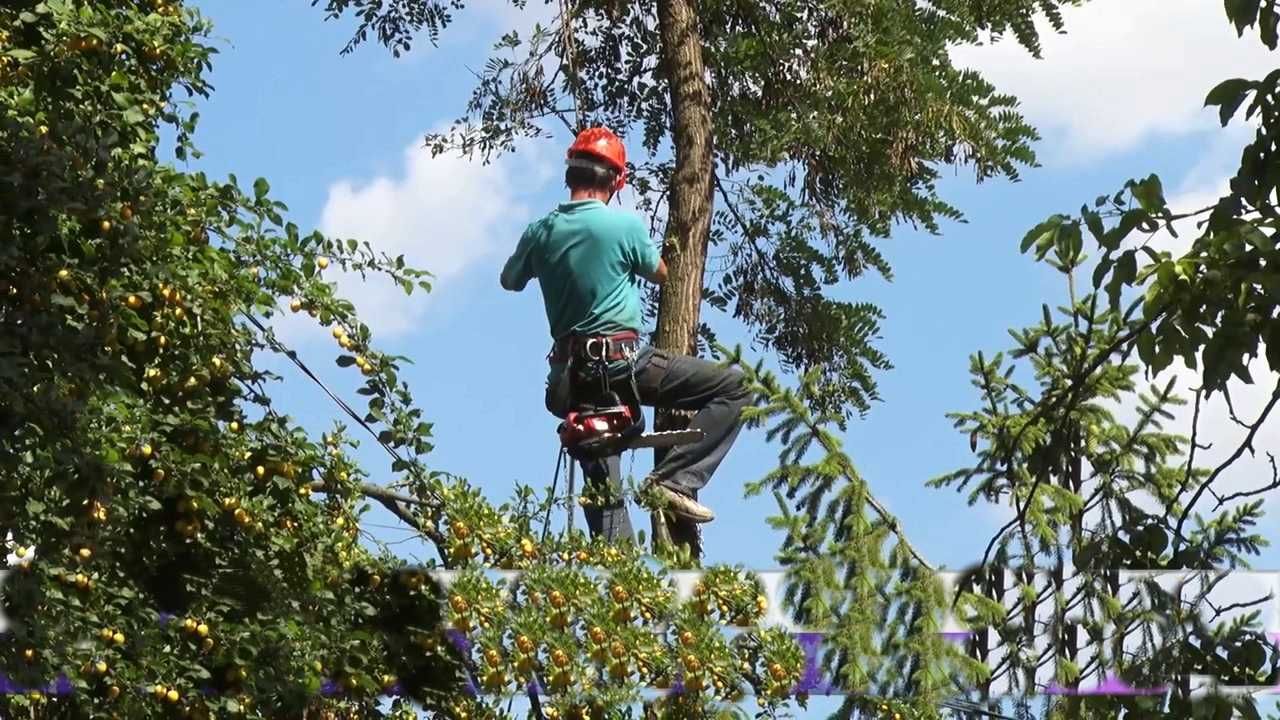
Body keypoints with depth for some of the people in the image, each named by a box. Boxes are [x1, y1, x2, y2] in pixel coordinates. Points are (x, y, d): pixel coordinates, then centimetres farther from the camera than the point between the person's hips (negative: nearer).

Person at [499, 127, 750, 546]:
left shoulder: (540, 233, 5)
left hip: (571, 375, 6)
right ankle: (674, 479, -11)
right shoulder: (625, 225, -8)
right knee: (733, 388, -1)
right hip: (624, 361, -6)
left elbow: (509, 280, 25)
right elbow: (661, 275, 11)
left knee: (602, 489, 12)